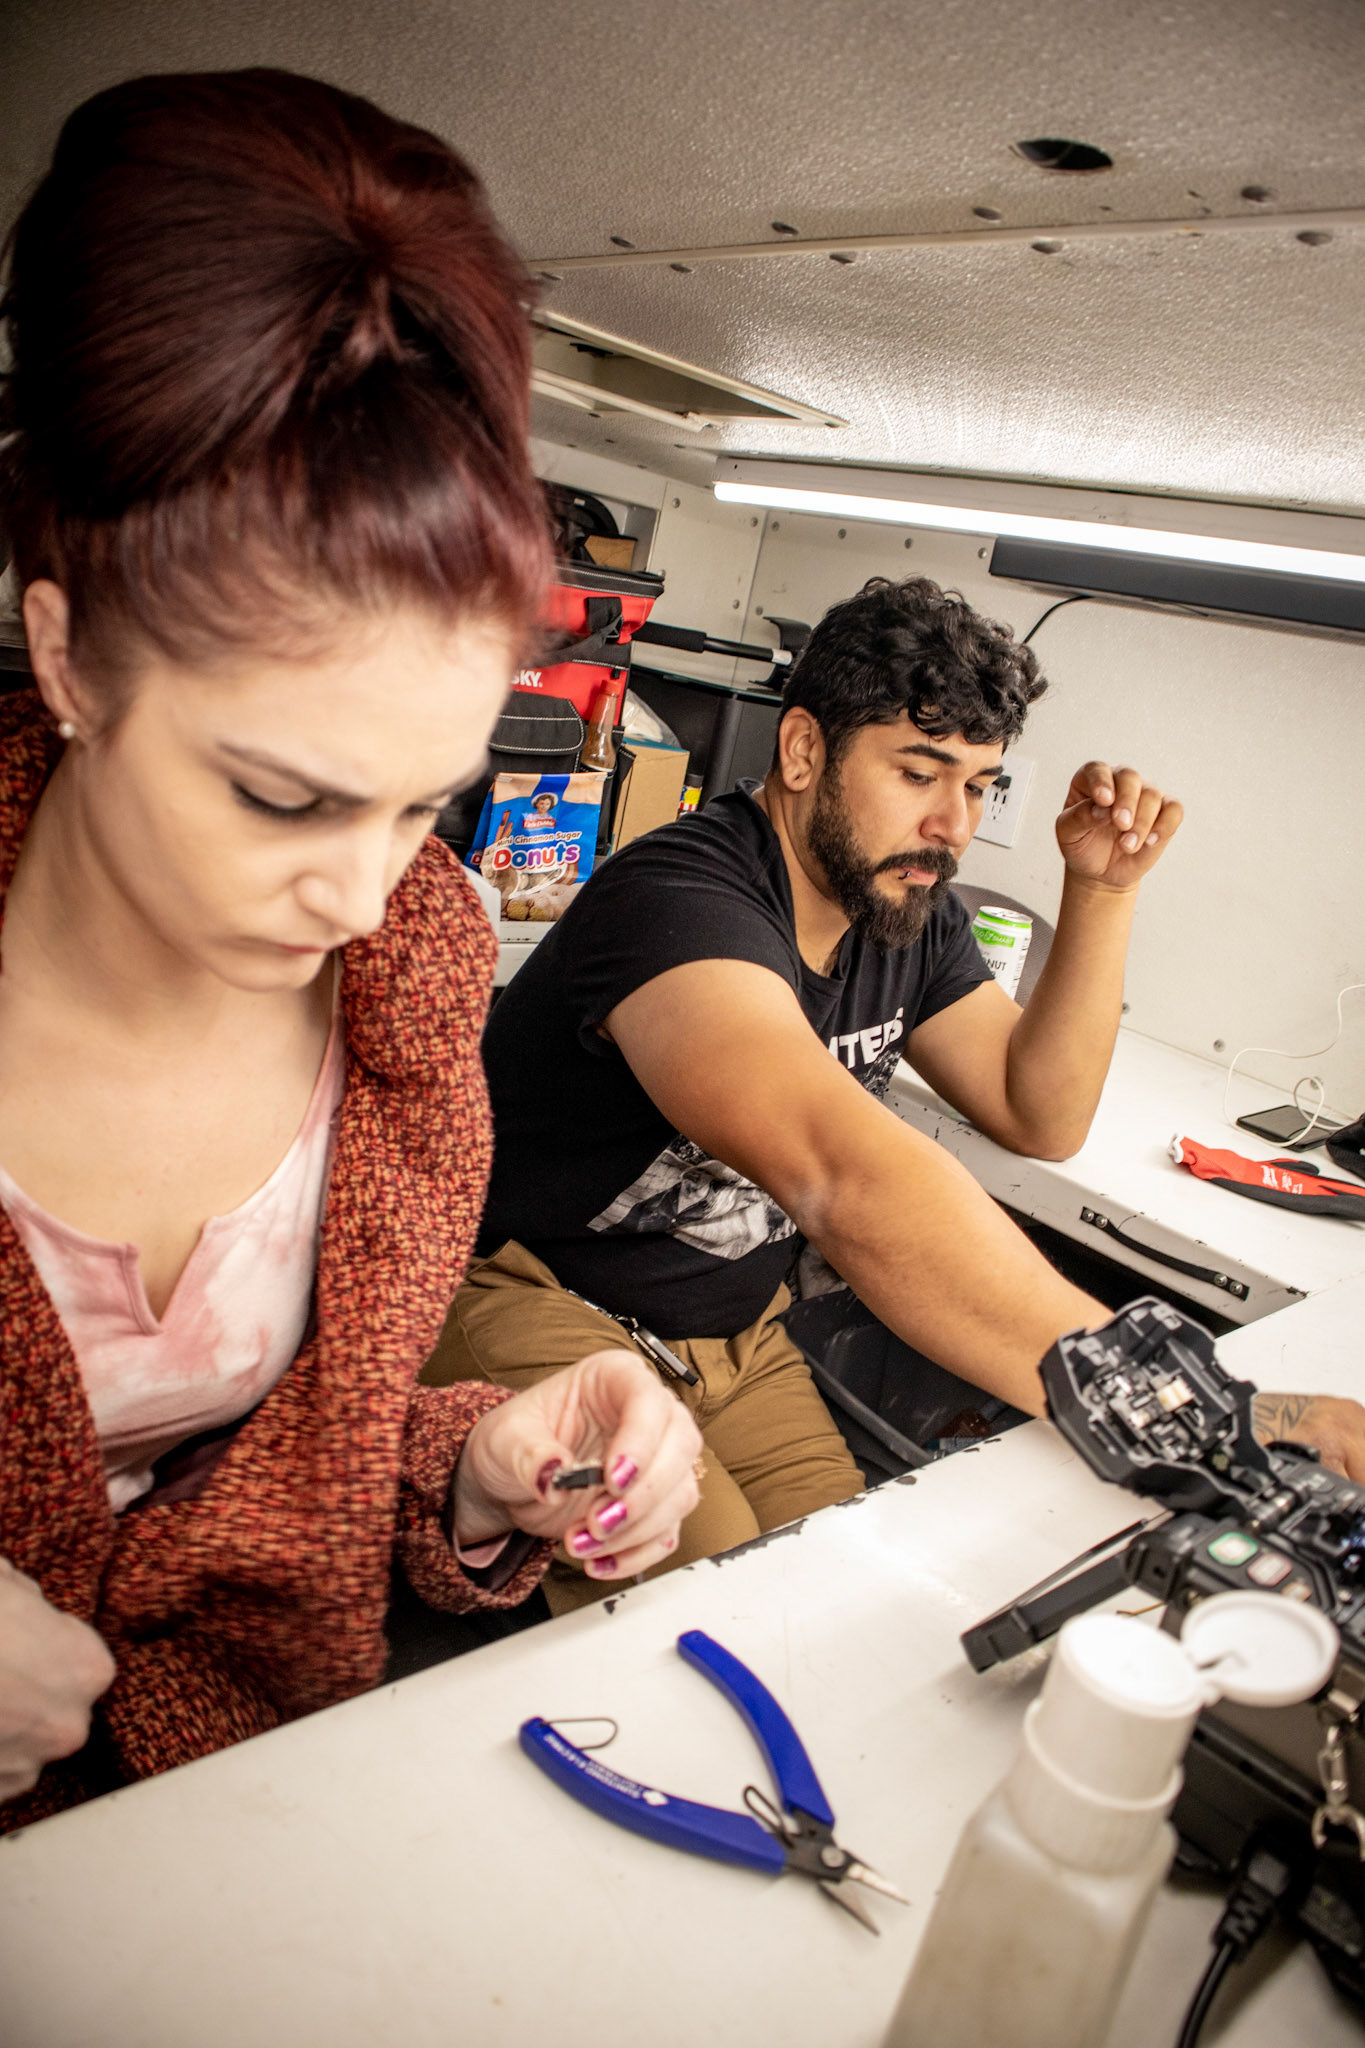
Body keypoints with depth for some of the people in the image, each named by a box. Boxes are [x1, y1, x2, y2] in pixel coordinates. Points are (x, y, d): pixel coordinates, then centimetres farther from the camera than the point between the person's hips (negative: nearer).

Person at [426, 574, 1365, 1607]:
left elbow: (1043, 1116, 5)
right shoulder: (677, 901, -28)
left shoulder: (915, 916, 2)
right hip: (542, 1304, -7)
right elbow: (851, 1177, -45)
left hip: (735, 1332, 8)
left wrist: (1102, 893, -7)